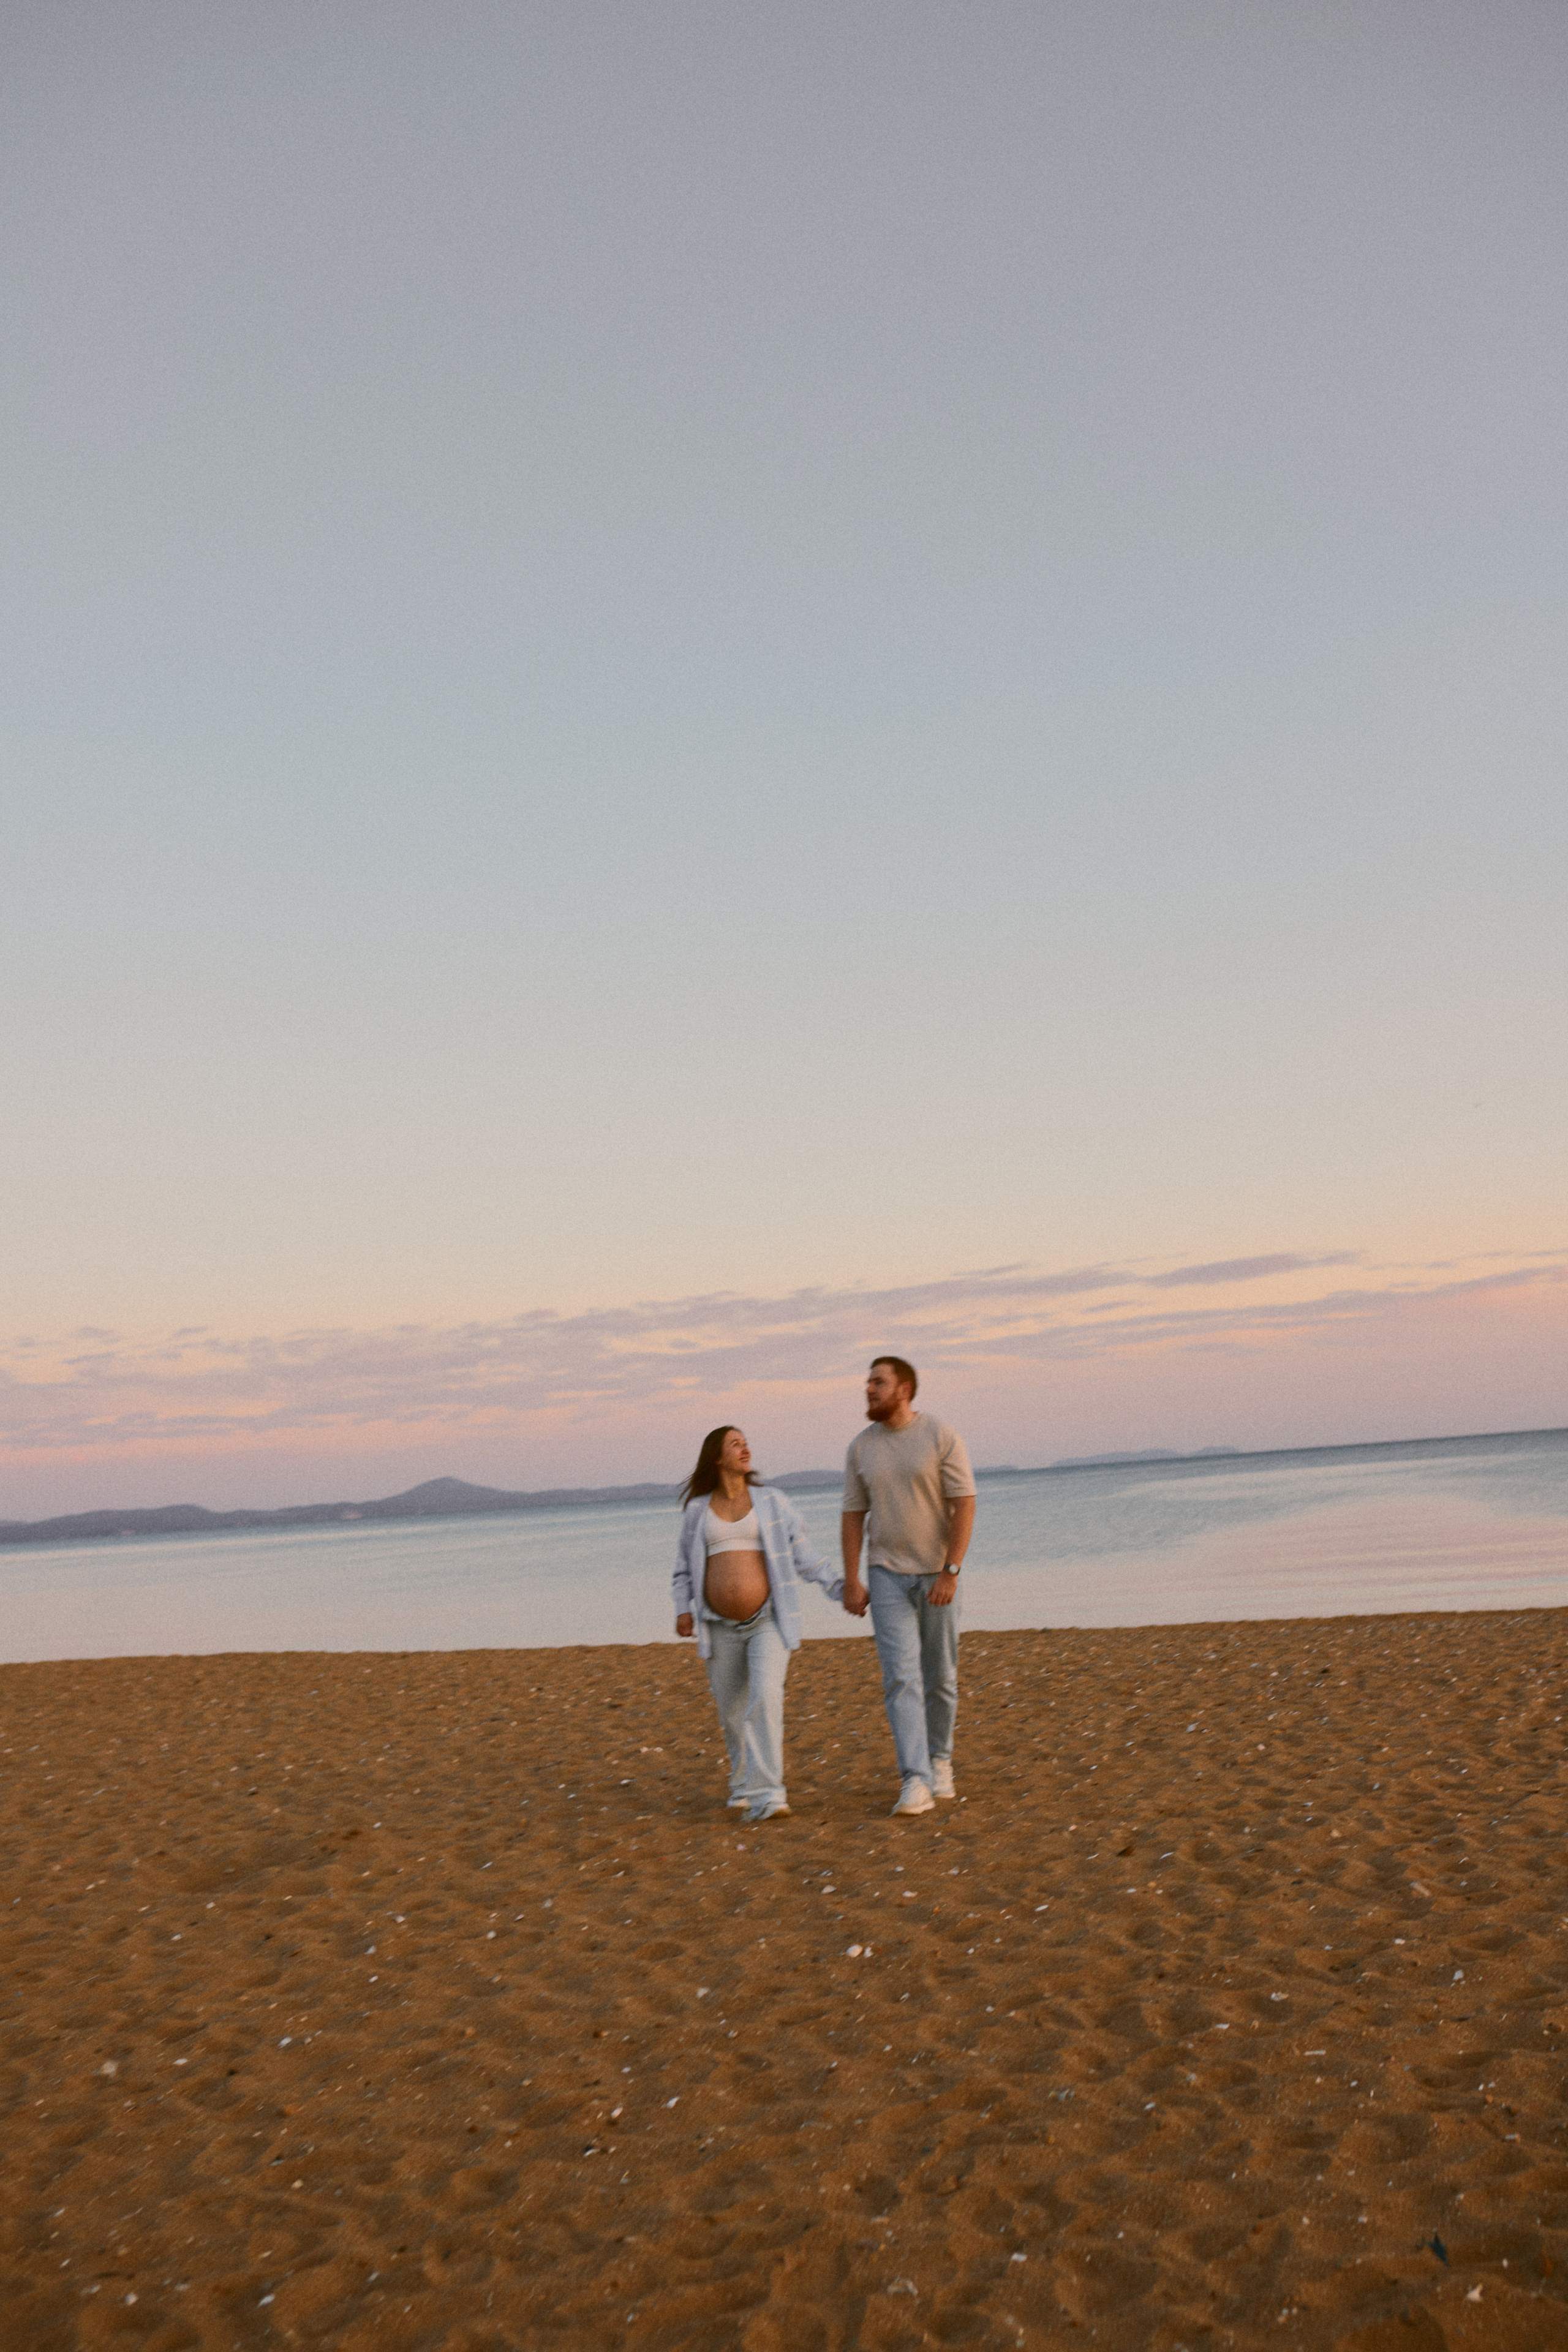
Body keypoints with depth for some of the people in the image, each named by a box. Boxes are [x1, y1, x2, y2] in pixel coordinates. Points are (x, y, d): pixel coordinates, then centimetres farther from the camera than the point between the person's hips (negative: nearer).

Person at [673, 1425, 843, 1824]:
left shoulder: (773, 1502, 2)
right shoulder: (697, 1510, 6)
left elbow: (803, 1554, 1)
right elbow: (685, 1567, 12)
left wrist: (839, 1588, -9)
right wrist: (683, 1611, -4)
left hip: (769, 1621, -2)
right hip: (722, 1627, 2)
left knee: (765, 1699, -21)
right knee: (732, 1710, 11)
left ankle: (765, 1796, -19)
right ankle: (744, 1780, 36)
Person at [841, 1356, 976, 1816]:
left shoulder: (941, 1437, -9)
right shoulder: (862, 1448, 2)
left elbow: (965, 1506, -12)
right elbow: (853, 1516, 6)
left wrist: (950, 1572, -18)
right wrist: (851, 1583, 1)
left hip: (936, 1575, -1)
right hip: (887, 1575, 2)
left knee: (940, 1678, 10)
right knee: (901, 1676, -10)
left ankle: (939, 1762, 30)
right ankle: (915, 1783, -13)